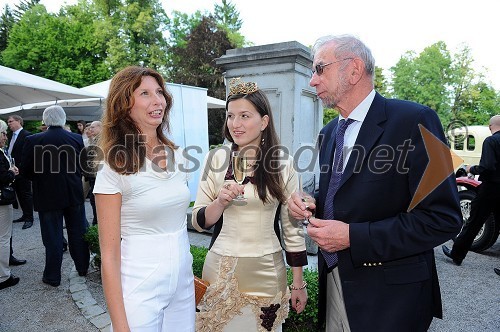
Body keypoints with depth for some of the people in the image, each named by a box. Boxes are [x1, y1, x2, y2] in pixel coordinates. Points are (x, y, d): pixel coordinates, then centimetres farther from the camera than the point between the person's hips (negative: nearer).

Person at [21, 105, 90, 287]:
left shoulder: (33, 140, -12)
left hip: (48, 196, -2)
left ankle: (53, 276, 19)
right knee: (78, 232, 15)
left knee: (52, 236, 8)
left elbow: (26, 170, -6)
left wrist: (40, 177, 13)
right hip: (74, 195, 2)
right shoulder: (77, 139, -6)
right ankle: (83, 267, 29)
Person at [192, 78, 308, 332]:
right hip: (221, 269, 1)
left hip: (267, 271, 0)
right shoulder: (217, 158, -6)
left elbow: (292, 225, 0)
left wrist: (299, 283, 3)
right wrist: (221, 202, -22)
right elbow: (198, 222, -2)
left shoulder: (283, 163, -6)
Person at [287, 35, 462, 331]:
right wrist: (311, 203, -5)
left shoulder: (414, 120, -16)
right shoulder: (329, 132, 7)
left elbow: (443, 218, -19)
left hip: (388, 295, -6)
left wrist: (352, 237, -23)